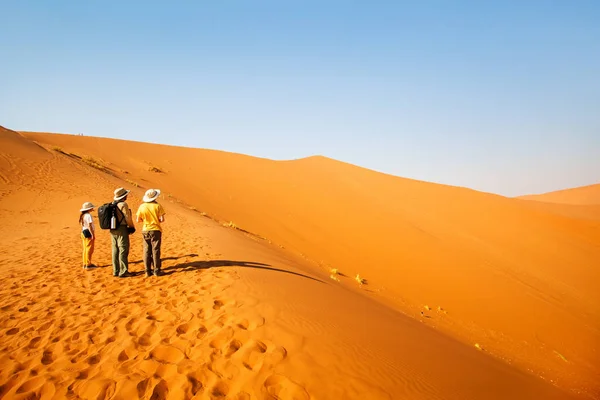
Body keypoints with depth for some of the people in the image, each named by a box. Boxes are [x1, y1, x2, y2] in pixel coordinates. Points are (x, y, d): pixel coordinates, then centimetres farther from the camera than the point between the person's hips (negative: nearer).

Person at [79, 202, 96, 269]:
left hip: (83, 232, 10)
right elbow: (89, 226, -20)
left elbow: (82, 226, 17)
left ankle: (85, 264, 20)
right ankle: (88, 264, -3)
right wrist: (93, 235, -20)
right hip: (88, 233, -10)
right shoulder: (88, 215, -15)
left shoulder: (83, 216, 13)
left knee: (85, 249, 14)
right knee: (90, 249, -5)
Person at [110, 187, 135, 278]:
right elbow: (128, 218, -12)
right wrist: (132, 227, 3)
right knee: (123, 250, -5)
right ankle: (123, 271, -6)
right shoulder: (123, 204, -13)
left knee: (115, 250, 11)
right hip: (121, 229, -8)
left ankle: (116, 271, 16)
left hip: (113, 230, 8)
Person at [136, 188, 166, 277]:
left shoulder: (142, 206, -2)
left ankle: (148, 271, 9)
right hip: (155, 230, -2)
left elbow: (138, 220, 1)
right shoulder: (157, 206, -9)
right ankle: (156, 270, 4)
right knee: (155, 251, 3)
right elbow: (162, 219, -13)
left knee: (147, 251, 8)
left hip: (145, 231, 2)